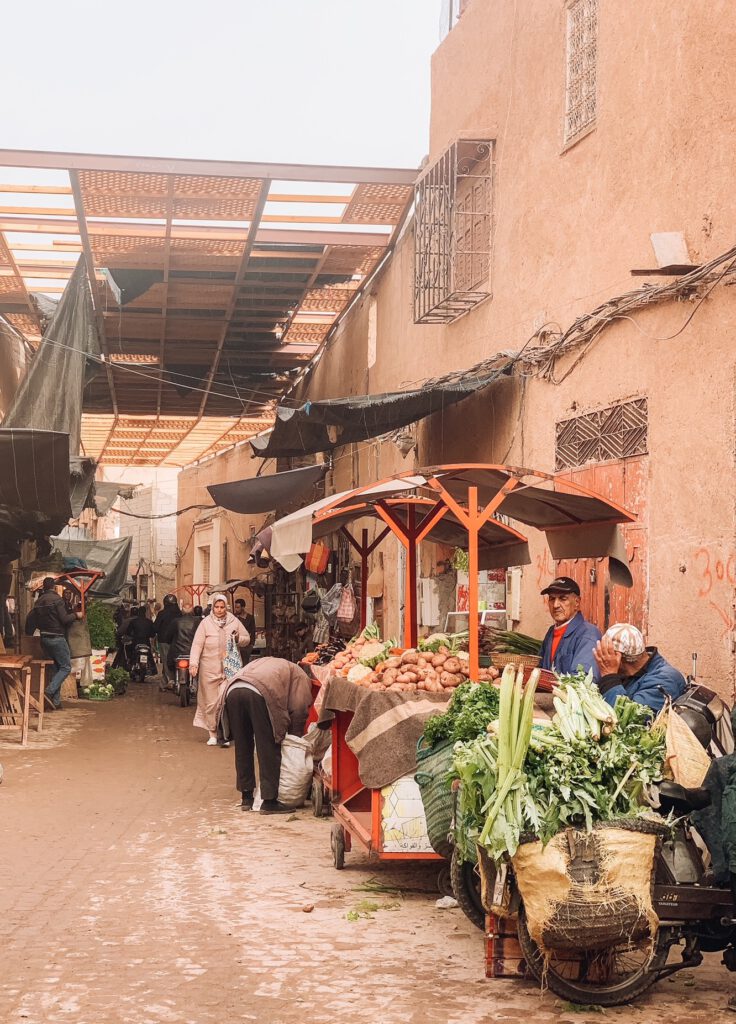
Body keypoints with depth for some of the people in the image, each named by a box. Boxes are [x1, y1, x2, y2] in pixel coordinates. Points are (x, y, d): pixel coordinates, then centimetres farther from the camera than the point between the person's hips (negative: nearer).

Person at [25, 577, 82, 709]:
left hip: (44, 638, 8)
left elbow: (30, 619, 11)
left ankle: (56, 701, 10)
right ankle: (50, 691, -19)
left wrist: (29, 633, 23)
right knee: (66, 667, -1)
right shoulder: (57, 599, -13)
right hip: (57, 637, -8)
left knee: (55, 668, 13)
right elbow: (64, 619, -17)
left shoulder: (39, 601, 9)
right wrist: (76, 615, -1)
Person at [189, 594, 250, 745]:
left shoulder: (234, 622, 5)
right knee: (210, 703, 6)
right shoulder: (206, 622, 0)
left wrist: (238, 639, -10)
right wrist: (193, 664, -16)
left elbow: (247, 639, 13)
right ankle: (212, 734, 18)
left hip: (229, 668, 0)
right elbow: (197, 644, -5)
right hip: (209, 668, 0)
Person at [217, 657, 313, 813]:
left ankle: (246, 797, 24)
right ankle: (269, 801, 4)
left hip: (232, 691, 6)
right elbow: (298, 710, 11)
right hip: (258, 694, -6)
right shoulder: (301, 677, 25)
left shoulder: (267, 664, 43)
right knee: (269, 750, 4)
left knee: (243, 748, 17)